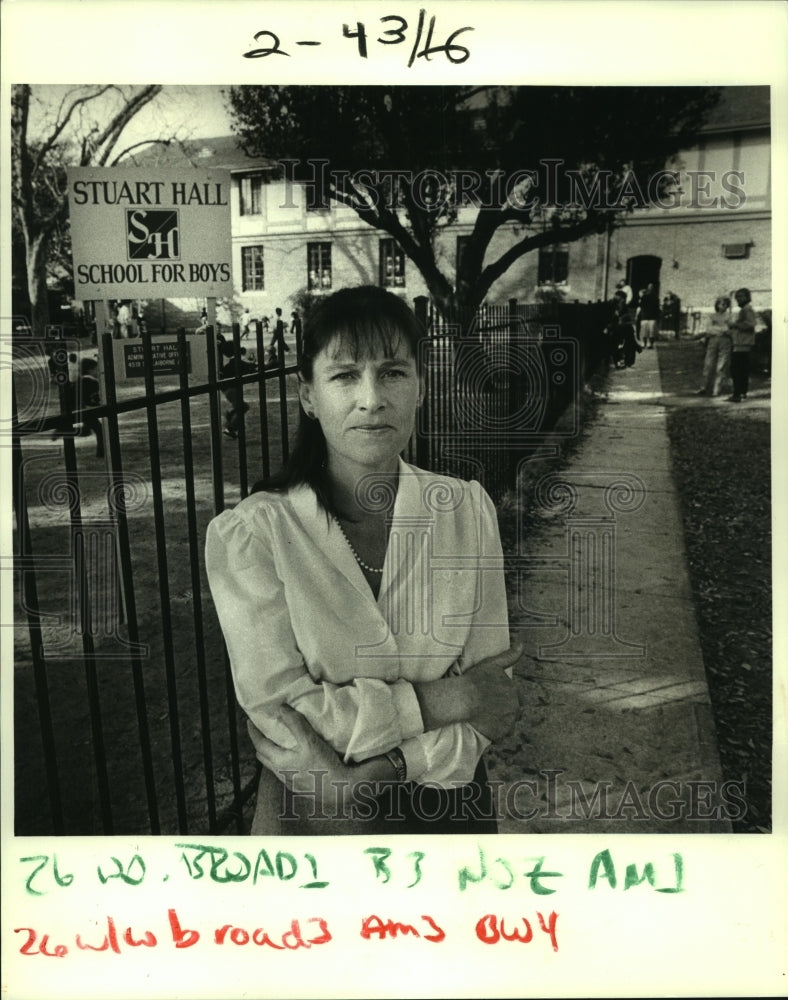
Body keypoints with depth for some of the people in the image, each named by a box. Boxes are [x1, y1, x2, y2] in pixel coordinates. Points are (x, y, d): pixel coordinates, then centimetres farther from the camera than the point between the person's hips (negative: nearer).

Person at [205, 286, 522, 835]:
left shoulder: (468, 510, -11)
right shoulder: (248, 532, -18)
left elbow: (491, 692, -11)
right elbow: (276, 707, -21)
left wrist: (386, 770, -23)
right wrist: (432, 703, -22)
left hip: (447, 799, 3)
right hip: (312, 813, -2)